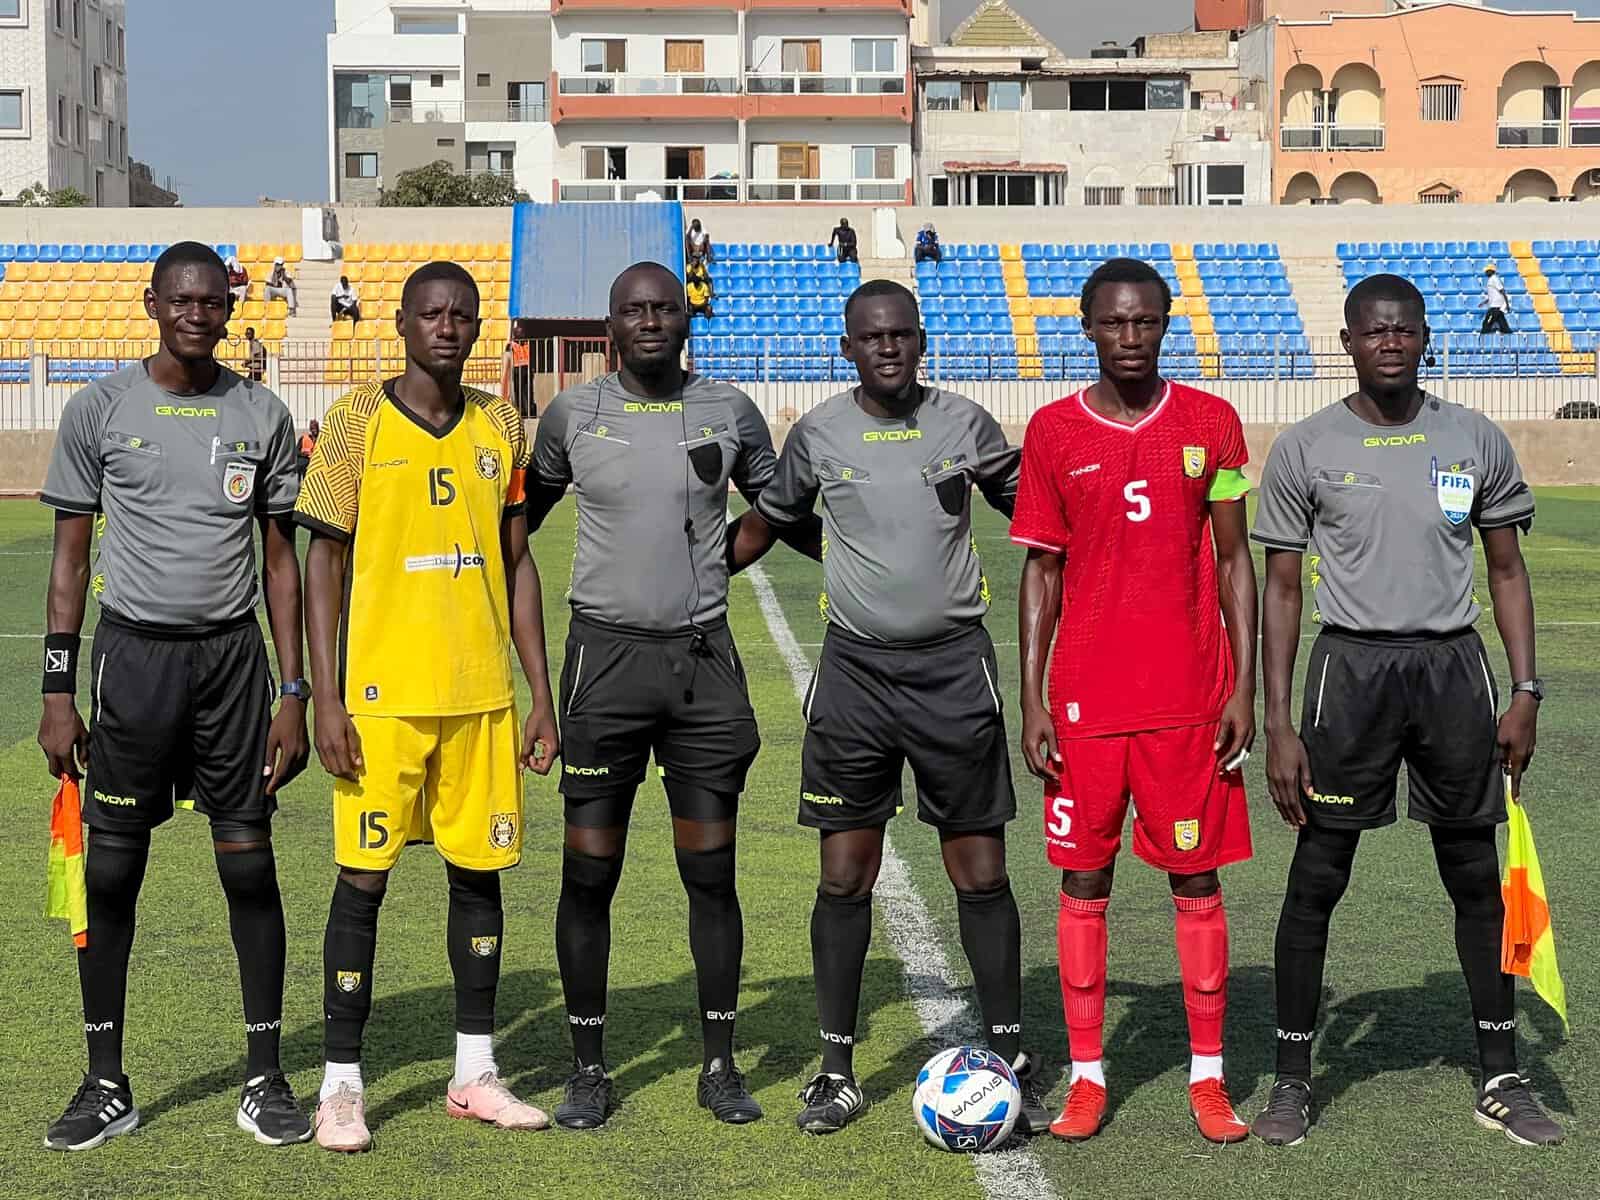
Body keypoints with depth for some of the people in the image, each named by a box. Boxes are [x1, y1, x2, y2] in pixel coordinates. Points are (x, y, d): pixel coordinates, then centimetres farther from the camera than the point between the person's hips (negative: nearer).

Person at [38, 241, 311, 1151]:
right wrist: (58, 690, -1)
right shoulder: (101, 410, 2)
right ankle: (107, 1084, 15)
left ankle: (265, 1078, 13)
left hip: (232, 654, 1)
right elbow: (71, 557, 5)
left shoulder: (263, 417, 4)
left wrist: (294, 693, 2)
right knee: (112, 870, 3)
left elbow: (282, 559, 7)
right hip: (134, 654, 0)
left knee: (250, 865, 2)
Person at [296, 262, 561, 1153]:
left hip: (483, 694, 4)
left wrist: (542, 696, 8)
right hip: (382, 696, -4)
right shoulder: (358, 423, -3)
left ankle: (475, 1074, 20)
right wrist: (326, 700, -9)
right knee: (364, 877, -1)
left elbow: (518, 564, 12)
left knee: (479, 871, 8)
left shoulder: (501, 428, 8)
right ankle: (342, 1083, 9)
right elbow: (324, 561, -3)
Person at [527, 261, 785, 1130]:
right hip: (605, 657, -1)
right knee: (589, 871, 1)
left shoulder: (728, 412, 5)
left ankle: (720, 1065, 15)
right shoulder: (572, 414, 3)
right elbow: (519, 518, 16)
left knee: (711, 871, 4)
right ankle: (589, 1069, 13)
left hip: (703, 659, 1)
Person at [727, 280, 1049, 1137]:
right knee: (844, 876, 1)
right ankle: (837, 1070, 13)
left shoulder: (964, 424, 2)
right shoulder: (818, 433, 2)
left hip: (954, 665, 0)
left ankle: (1010, 1057, 15)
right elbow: (767, 521, 17)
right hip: (855, 670, 1)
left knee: (981, 873, 2)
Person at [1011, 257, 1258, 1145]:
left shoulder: (1210, 423, 2)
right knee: (1083, 881, 4)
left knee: (1196, 880, 5)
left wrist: (1243, 688, -1)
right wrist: (1031, 698, -1)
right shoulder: (1054, 432, 2)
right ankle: (1086, 1076, 14)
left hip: (1190, 697, 0)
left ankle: (1207, 1077, 15)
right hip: (1085, 701, 0)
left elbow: (1233, 559, 5)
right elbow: (1041, 571, 5)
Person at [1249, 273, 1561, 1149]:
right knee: (1316, 879, 0)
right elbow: (1281, 590, 1)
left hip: (1453, 667, 2)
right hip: (1351, 667, -2)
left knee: (1476, 877, 8)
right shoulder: (1304, 450, -1)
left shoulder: (1476, 442, 5)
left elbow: (1507, 569, 11)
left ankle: (1501, 1079, 20)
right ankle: (1292, 1079, 12)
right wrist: (1278, 724, -4)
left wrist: (1525, 692, 2)